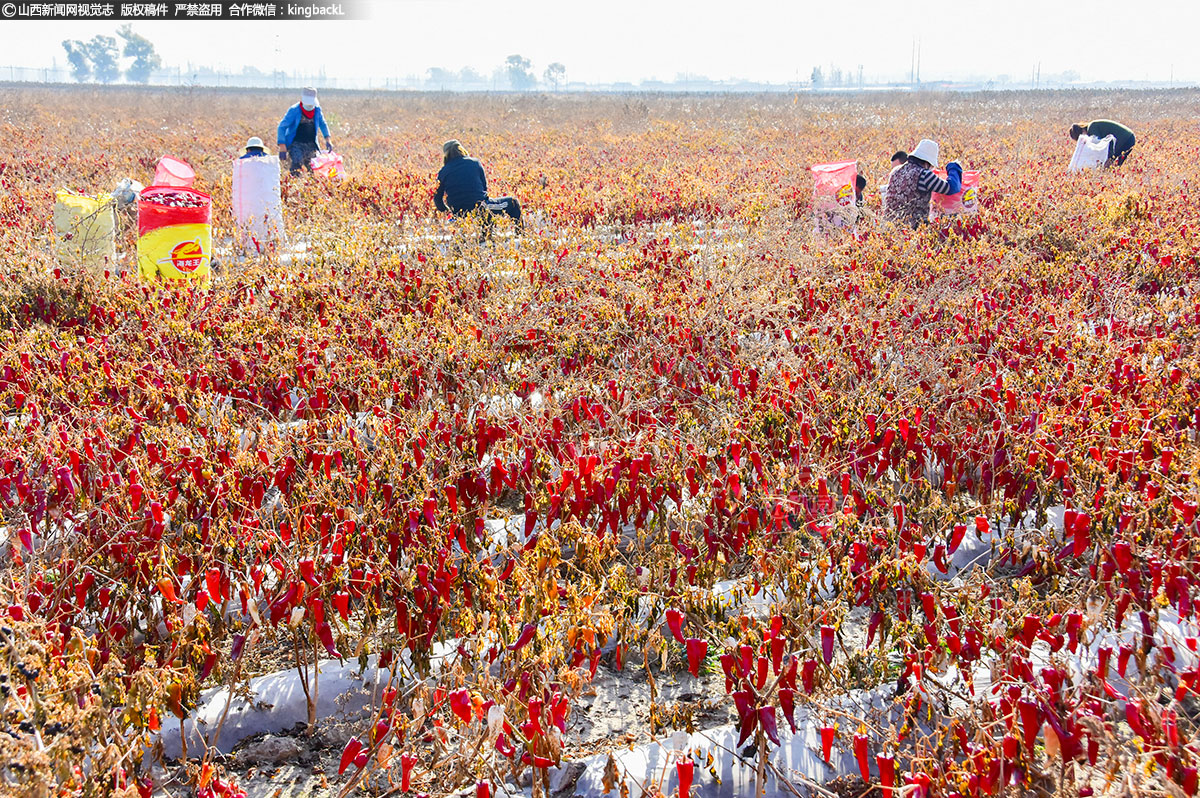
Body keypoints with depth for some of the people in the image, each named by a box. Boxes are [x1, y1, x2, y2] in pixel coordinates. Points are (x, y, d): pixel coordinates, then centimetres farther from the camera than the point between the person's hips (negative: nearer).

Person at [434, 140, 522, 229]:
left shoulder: (443, 172, 6)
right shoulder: (474, 162, 5)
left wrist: (447, 210, 28)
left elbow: (437, 199, 11)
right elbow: (484, 186, 10)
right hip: (480, 209, -3)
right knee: (512, 202, 18)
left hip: (459, 215, 3)